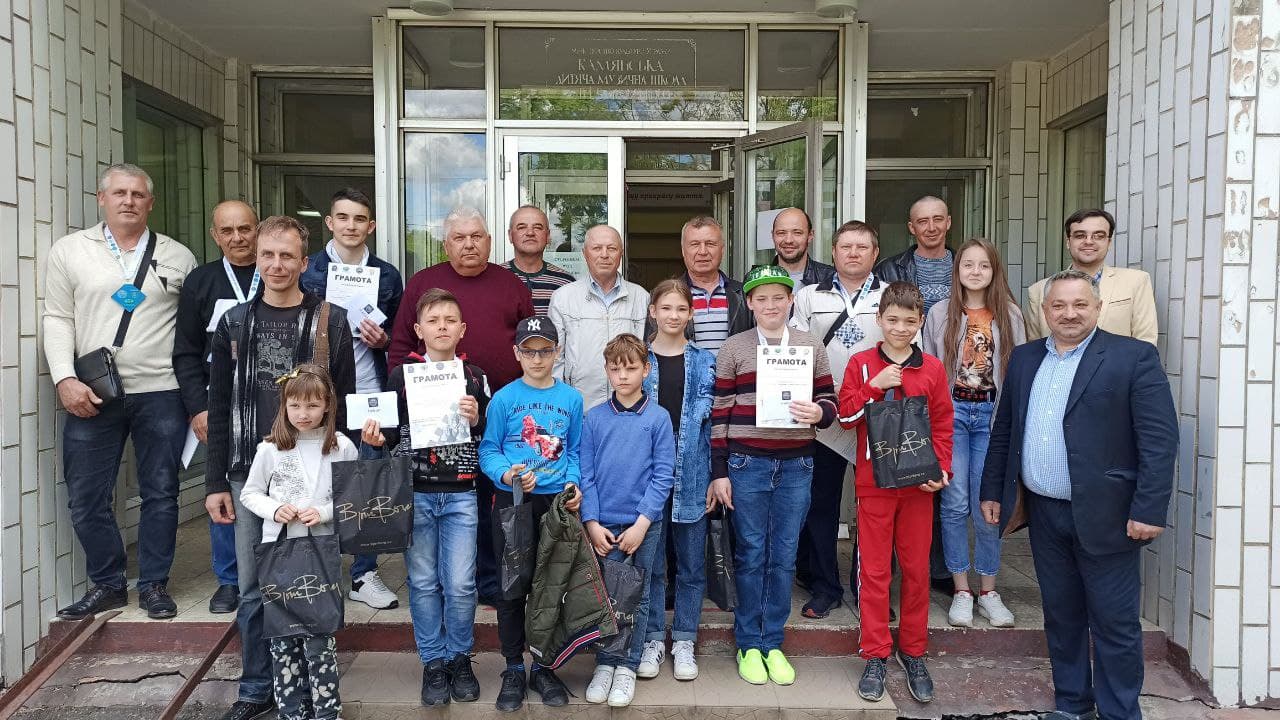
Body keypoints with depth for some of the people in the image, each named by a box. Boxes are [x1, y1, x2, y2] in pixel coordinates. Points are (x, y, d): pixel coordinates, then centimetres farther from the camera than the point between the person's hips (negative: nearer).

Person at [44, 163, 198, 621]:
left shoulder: (178, 257, 8)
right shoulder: (69, 251, 7)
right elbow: (58, 320, 4)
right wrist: (65, 379, -9)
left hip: (161, 394, 0)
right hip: (91, 395, 0)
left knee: (160, 493, 6)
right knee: (87, 499, 5)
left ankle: (154, 584, 20)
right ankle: (106, 584, 22)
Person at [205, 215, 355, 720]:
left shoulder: (330, 321, 0)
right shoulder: (235, 323, 7)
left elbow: (344, 403, 0)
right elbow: (219, 409, 9)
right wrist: (216, 481, 5)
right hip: (249, 474, 3)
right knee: (253, 588, 9)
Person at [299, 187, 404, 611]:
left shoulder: (387, 276, 9)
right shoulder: (307, 271, 3)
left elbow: (401, 337, 13)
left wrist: (383, 339, -7)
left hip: (369, 395, 2)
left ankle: (365, 575, 17)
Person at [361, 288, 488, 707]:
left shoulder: (474, 377, 4)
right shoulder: (402, 374, 3)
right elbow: (394, 431, 6)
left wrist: (476, 420, -13)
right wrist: (377, 438, -14)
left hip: (460, 495, 0)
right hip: (414, 492, 0)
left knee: (460, 584, 1)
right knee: (423, 582, 7)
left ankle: (460, 659, 21)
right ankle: (434, 663, 21)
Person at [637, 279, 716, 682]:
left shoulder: (705, 362, 6)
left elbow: (709, 418, 5)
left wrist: (716, 475, -2)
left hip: (691, 473, 1)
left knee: (691, 562, 8)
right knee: (649, 561, 8)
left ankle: (683, 641, 22)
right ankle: (652, 639, 22)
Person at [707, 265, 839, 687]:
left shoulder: (811, 346, 7)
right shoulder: (733, 349, 1)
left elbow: (829, 400, 11)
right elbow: (719, 414, 0)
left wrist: (818, 413, -13)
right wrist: (719, 472, -3)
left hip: (796, 465, 2)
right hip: (746, 465, -2)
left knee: (784, 556, 8)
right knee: (750, 554, 6)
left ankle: (773, 644, 22)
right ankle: (748, 644, 20)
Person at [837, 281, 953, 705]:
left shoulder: (932, 369, 3)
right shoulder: (861, 364, 0)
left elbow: (942, 426, 5)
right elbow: (846, 415, -6)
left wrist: (942, 469, -6)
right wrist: (876, 385, -17)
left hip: (918, 484, 2)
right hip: (873, 483, -1)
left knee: (917, 570, 9)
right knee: (874, 570, 4)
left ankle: (913, 653, 24)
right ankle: (875, 656, 15)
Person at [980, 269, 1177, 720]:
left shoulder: (1134, 357, -7)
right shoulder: (1024, 359, 9)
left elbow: (1160, 440, -11)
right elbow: (1004, 431, 14)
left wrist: (1149, 510, -16)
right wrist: (992, 490, 11)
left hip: (1105, 515, -5)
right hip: (1044, 513, 5)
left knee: (1115, 624, 5)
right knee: (1061, 617, 16)